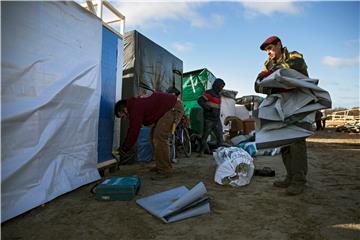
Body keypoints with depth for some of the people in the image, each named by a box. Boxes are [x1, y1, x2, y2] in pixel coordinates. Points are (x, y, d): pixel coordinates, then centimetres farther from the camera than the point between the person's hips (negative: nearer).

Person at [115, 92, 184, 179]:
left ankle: (165, 171, -9)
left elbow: (134, 131, -18)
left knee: (159, 137, -17)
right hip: (170, 108, 11)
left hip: (174, 108, -11)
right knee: (155, 135, 10)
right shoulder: (135, 104, 11)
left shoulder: (136, 109, -20)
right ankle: (160, 166, 18)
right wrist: (123, 147, 18)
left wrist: (124, 149, -5)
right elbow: (131, 129, 16)